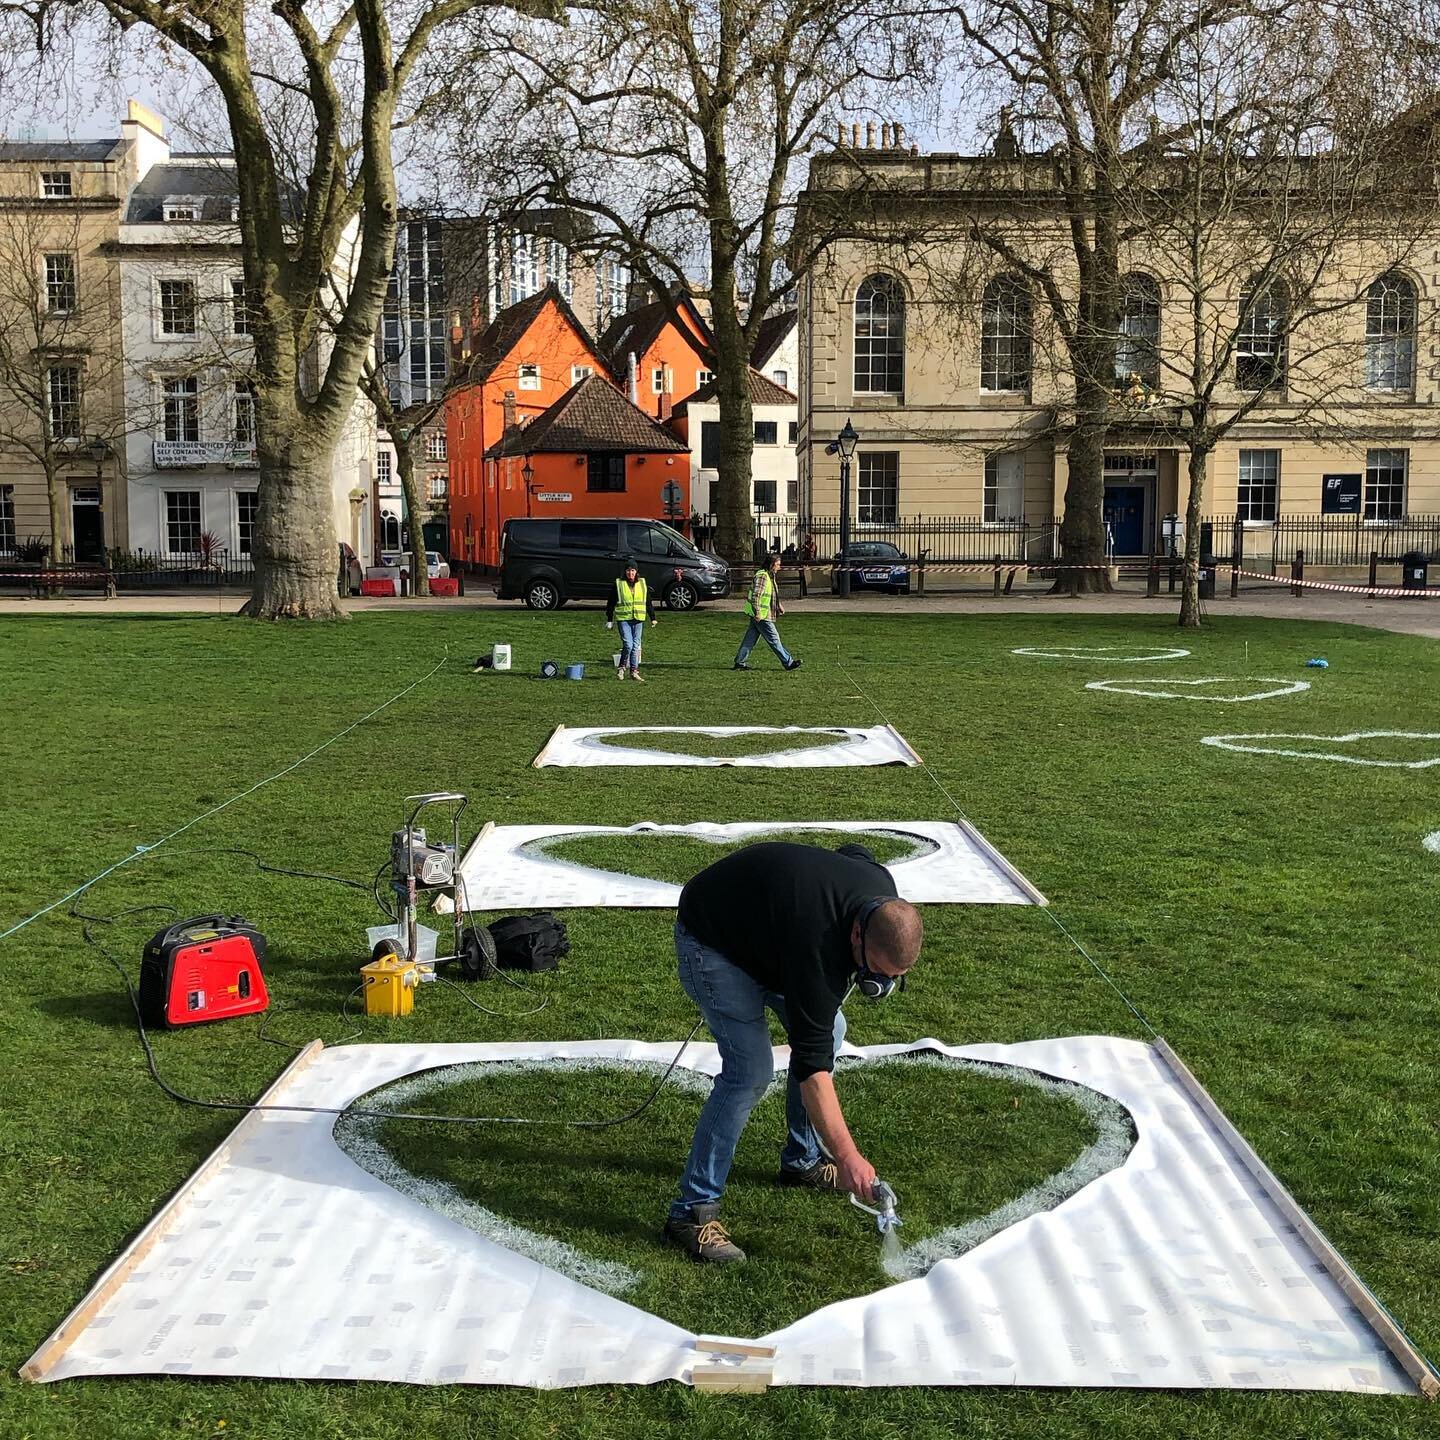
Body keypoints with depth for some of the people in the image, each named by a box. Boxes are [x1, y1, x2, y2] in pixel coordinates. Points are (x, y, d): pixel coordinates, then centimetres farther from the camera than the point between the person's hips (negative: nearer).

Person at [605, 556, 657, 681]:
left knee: (636, 646, 5)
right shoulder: (618, 584, 0)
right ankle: (622, 668, 7)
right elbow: (611, 603, 4)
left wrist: (653, 618, 15)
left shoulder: (643, 584, 9)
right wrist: (609, 620, 2)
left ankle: (634, 671, 12)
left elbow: (648, 602, 16)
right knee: (628, 645, -13)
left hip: (638, 619, 3)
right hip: (623, 619, -3)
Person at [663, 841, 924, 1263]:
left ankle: (802, 1160, 27)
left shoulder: (882, 889, -18)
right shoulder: (816, 946, -39)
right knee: (751, 1070, -20)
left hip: (761, 926, 9)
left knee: (829, 1029, 10)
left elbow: (852, 852, 9)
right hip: (711, 941, -9)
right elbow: (811, 1065, -37)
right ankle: (692, 1211, -13)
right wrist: (847, 1156, -38)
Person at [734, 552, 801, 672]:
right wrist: (757, 613, -26)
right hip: (761, 616, -10)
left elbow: (772, 595, 29)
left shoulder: (770, 576, 15)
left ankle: (740, 662, 16)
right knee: (774, 639, -3)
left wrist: (779, 605, 21)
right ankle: (789, 663, 2)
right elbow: (756, 595, -25)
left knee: (751, 638, 12)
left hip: (758, 616, 10)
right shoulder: (762, 576, -18)